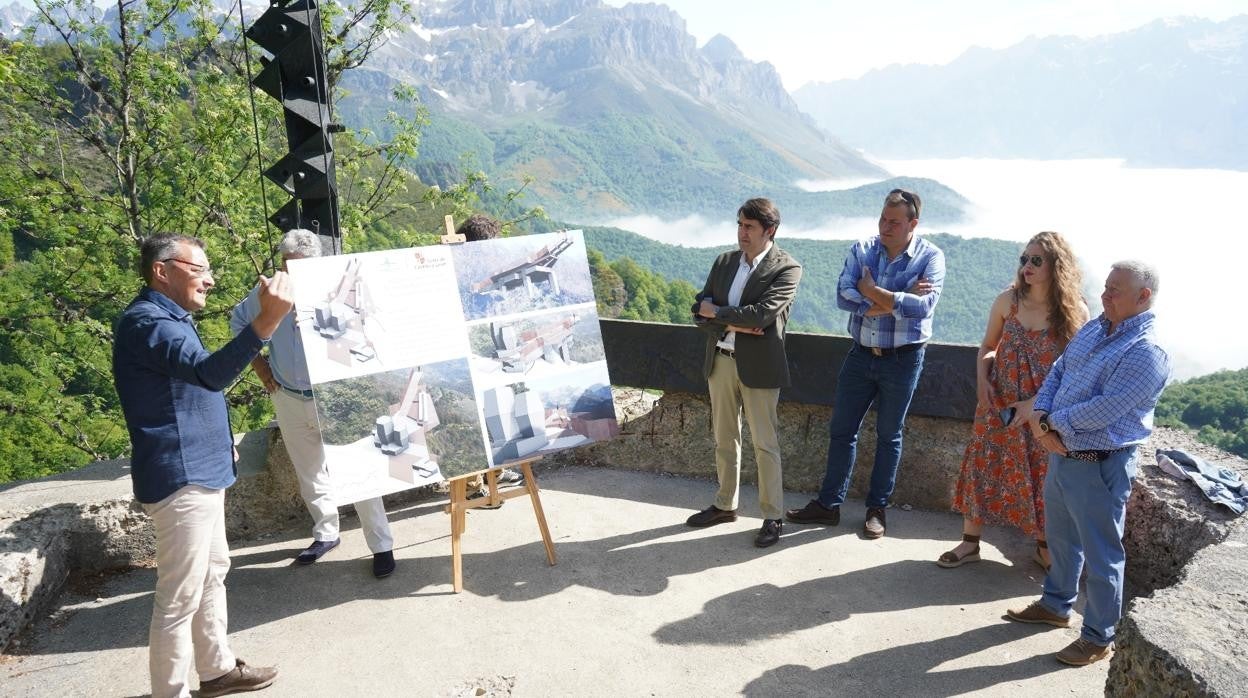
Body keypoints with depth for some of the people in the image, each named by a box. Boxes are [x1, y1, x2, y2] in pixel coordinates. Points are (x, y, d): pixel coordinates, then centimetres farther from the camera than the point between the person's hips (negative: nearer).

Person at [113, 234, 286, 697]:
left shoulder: (167, 318, 15)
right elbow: (210, 373, -38)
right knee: (180, 596, -2)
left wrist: (218, 442, 32)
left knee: (212, 572, 20)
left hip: (198, 469, 11)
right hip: (179, 477, -11)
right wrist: (266, 322, -49)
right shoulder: (147, 321, -20)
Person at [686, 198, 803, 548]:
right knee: (724, 439, 16)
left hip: (758, 365, -6)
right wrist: (734, 323, -16)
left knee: (765, 444, 2)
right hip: (721, 360, 6)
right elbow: (700, 311, 1)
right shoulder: (724, 261, 7)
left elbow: (763, 313, -22)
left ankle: (773, 516, 15)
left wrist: (717, 312, -12)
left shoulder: (787, 268, -10)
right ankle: (725, 505, 31)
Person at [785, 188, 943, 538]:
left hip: (902, 359, -3)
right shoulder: (862, 250, -2)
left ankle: (877, 508, 25)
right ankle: (829, 503, 21)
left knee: (889, 436, 10)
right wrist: (897, 301, -22)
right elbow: (843, 296, -15)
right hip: (862, 353, 3)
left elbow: (924, 304, -25)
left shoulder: (931, 257, -9)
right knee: (841, 429, 8)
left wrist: (873, 293, -18)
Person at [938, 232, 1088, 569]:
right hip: (999, 403, 2)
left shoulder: (1075, 311, -11)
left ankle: (1044, 547, 32)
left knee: (1043, 478, 9)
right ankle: (970, 543, 19)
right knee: (982, 468, 5)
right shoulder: (1008, 300, -4)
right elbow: (987, 346, 9)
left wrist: (1037, 402, -16)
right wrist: (982, 380, -7)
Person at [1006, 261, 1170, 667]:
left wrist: (1050, 423, -15)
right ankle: (1056, 605, 44)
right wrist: (1040, 414, -8)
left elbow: (1103, 410, -26)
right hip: (1061, 453, 9)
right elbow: (1057, 371, 10)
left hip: (1100, 466, -9)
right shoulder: (1092, 329, 7)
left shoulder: (1147, 352, -20)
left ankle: (1098, 638, 22)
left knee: (1100, 555, 6)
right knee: (1060, 538, 24)